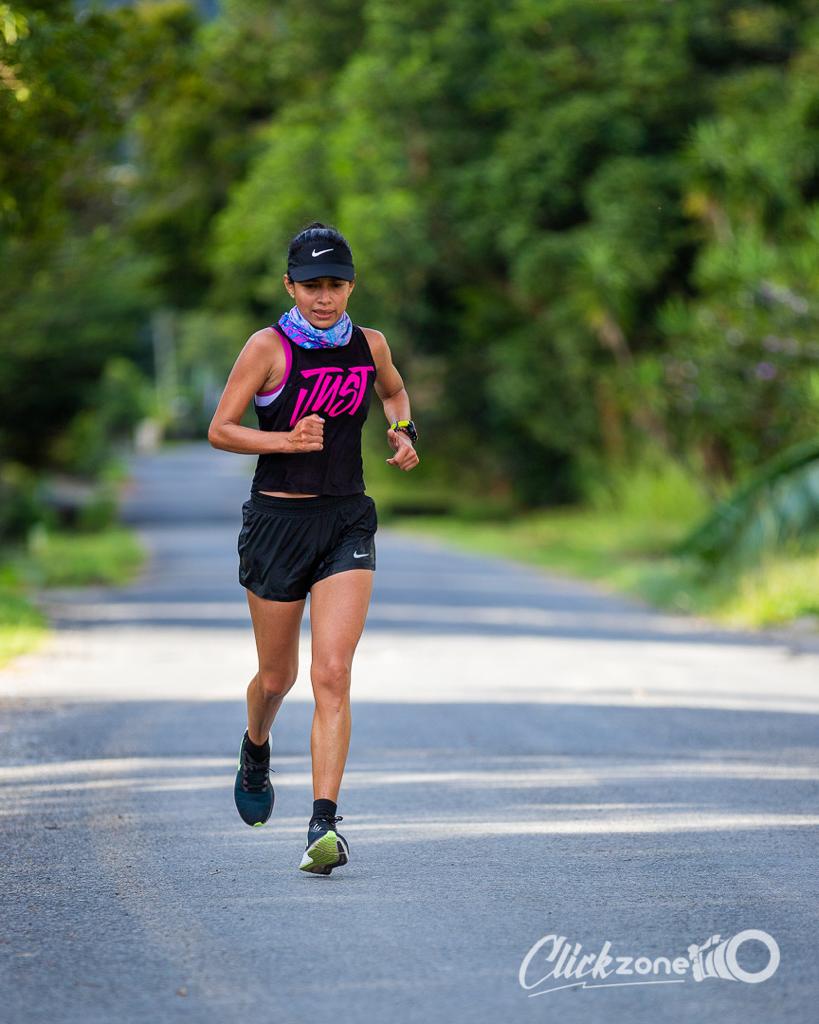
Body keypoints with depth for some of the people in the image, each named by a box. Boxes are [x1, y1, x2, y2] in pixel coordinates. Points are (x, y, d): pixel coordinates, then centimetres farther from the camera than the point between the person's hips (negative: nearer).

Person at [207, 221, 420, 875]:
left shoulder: (369, 344, 5)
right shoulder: (269, 347, -7)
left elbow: (395, 391, 26)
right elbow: (220, 430, -7)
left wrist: (404, 433, 6)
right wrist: (286, 440, -22)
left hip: (347, 525, 2)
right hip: (278, 521, -2)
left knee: (332, 675, -14)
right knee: (278, 676, 12)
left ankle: (324, 826, -18)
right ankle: (256, 750, 47)